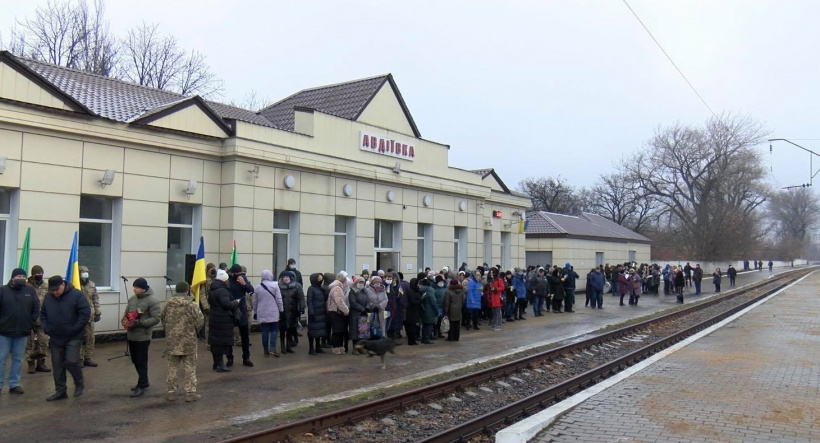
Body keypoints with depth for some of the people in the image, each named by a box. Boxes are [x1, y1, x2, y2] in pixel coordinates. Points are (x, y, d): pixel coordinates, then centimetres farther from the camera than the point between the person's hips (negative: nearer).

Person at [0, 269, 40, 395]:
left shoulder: (30, 291, 2)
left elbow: (36, 309, 6)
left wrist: (30, 324, -1)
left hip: (22, 332, 2)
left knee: (18, 359, 9)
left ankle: (14, 384, 17)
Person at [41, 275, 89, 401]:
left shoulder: (76, 295, -13)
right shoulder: (48, 297, 4)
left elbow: (85, 314, -14)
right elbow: (43, 314, 15)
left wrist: (74, 329, -16)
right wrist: (46, 328, 0)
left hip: (73, 337, -5)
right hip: (55, 338, 5)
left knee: (71, 361, -13)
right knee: (57, 365, 9)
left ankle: (79, 384, 12)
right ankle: (60, 391, 20)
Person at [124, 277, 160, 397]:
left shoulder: (152, 300, -13)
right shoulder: (132, 298, 8)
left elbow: (156, 318, -17)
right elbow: (126, 313, 19)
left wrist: (138, 323, -23)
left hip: (143, 336, -7)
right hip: (131, 335, 7)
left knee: (141, 361, -1)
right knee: (135, 360, 16)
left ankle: (141, 386, 8)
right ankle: (143, 382, 30)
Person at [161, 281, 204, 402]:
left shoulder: (168, 303, -2)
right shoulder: (192, 304, -12)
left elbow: (162, 319, 7)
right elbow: (200, 321, -11)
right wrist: (195, 331, 10)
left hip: (172, 340, 3)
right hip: (188, 341, -3)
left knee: (172, 367, 13)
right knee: (190, 367, 5)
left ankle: (171, 392, 18)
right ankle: (190, 392, 8)